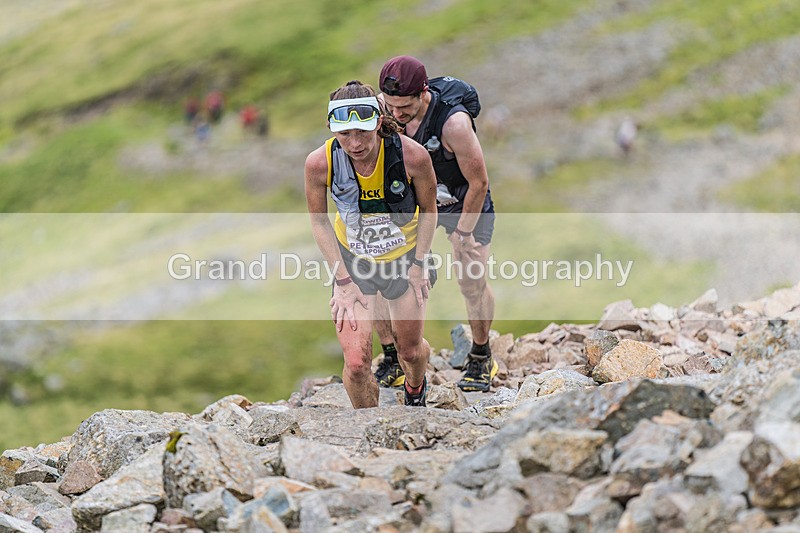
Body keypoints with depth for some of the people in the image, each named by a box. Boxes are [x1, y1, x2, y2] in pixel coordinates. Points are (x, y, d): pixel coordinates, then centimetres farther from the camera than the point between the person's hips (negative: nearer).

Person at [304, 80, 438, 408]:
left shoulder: (412, 156, -29)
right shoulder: (320, 163, -27)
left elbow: (428, 211, -8)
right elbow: (319, 221, -8)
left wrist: (418, 265, -7)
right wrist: (344, 280, -10)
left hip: (404, 258, 0)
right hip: (352, 260, 0)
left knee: (410, 350, 18)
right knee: (356, 363, -11)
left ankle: (415, 389, 55)